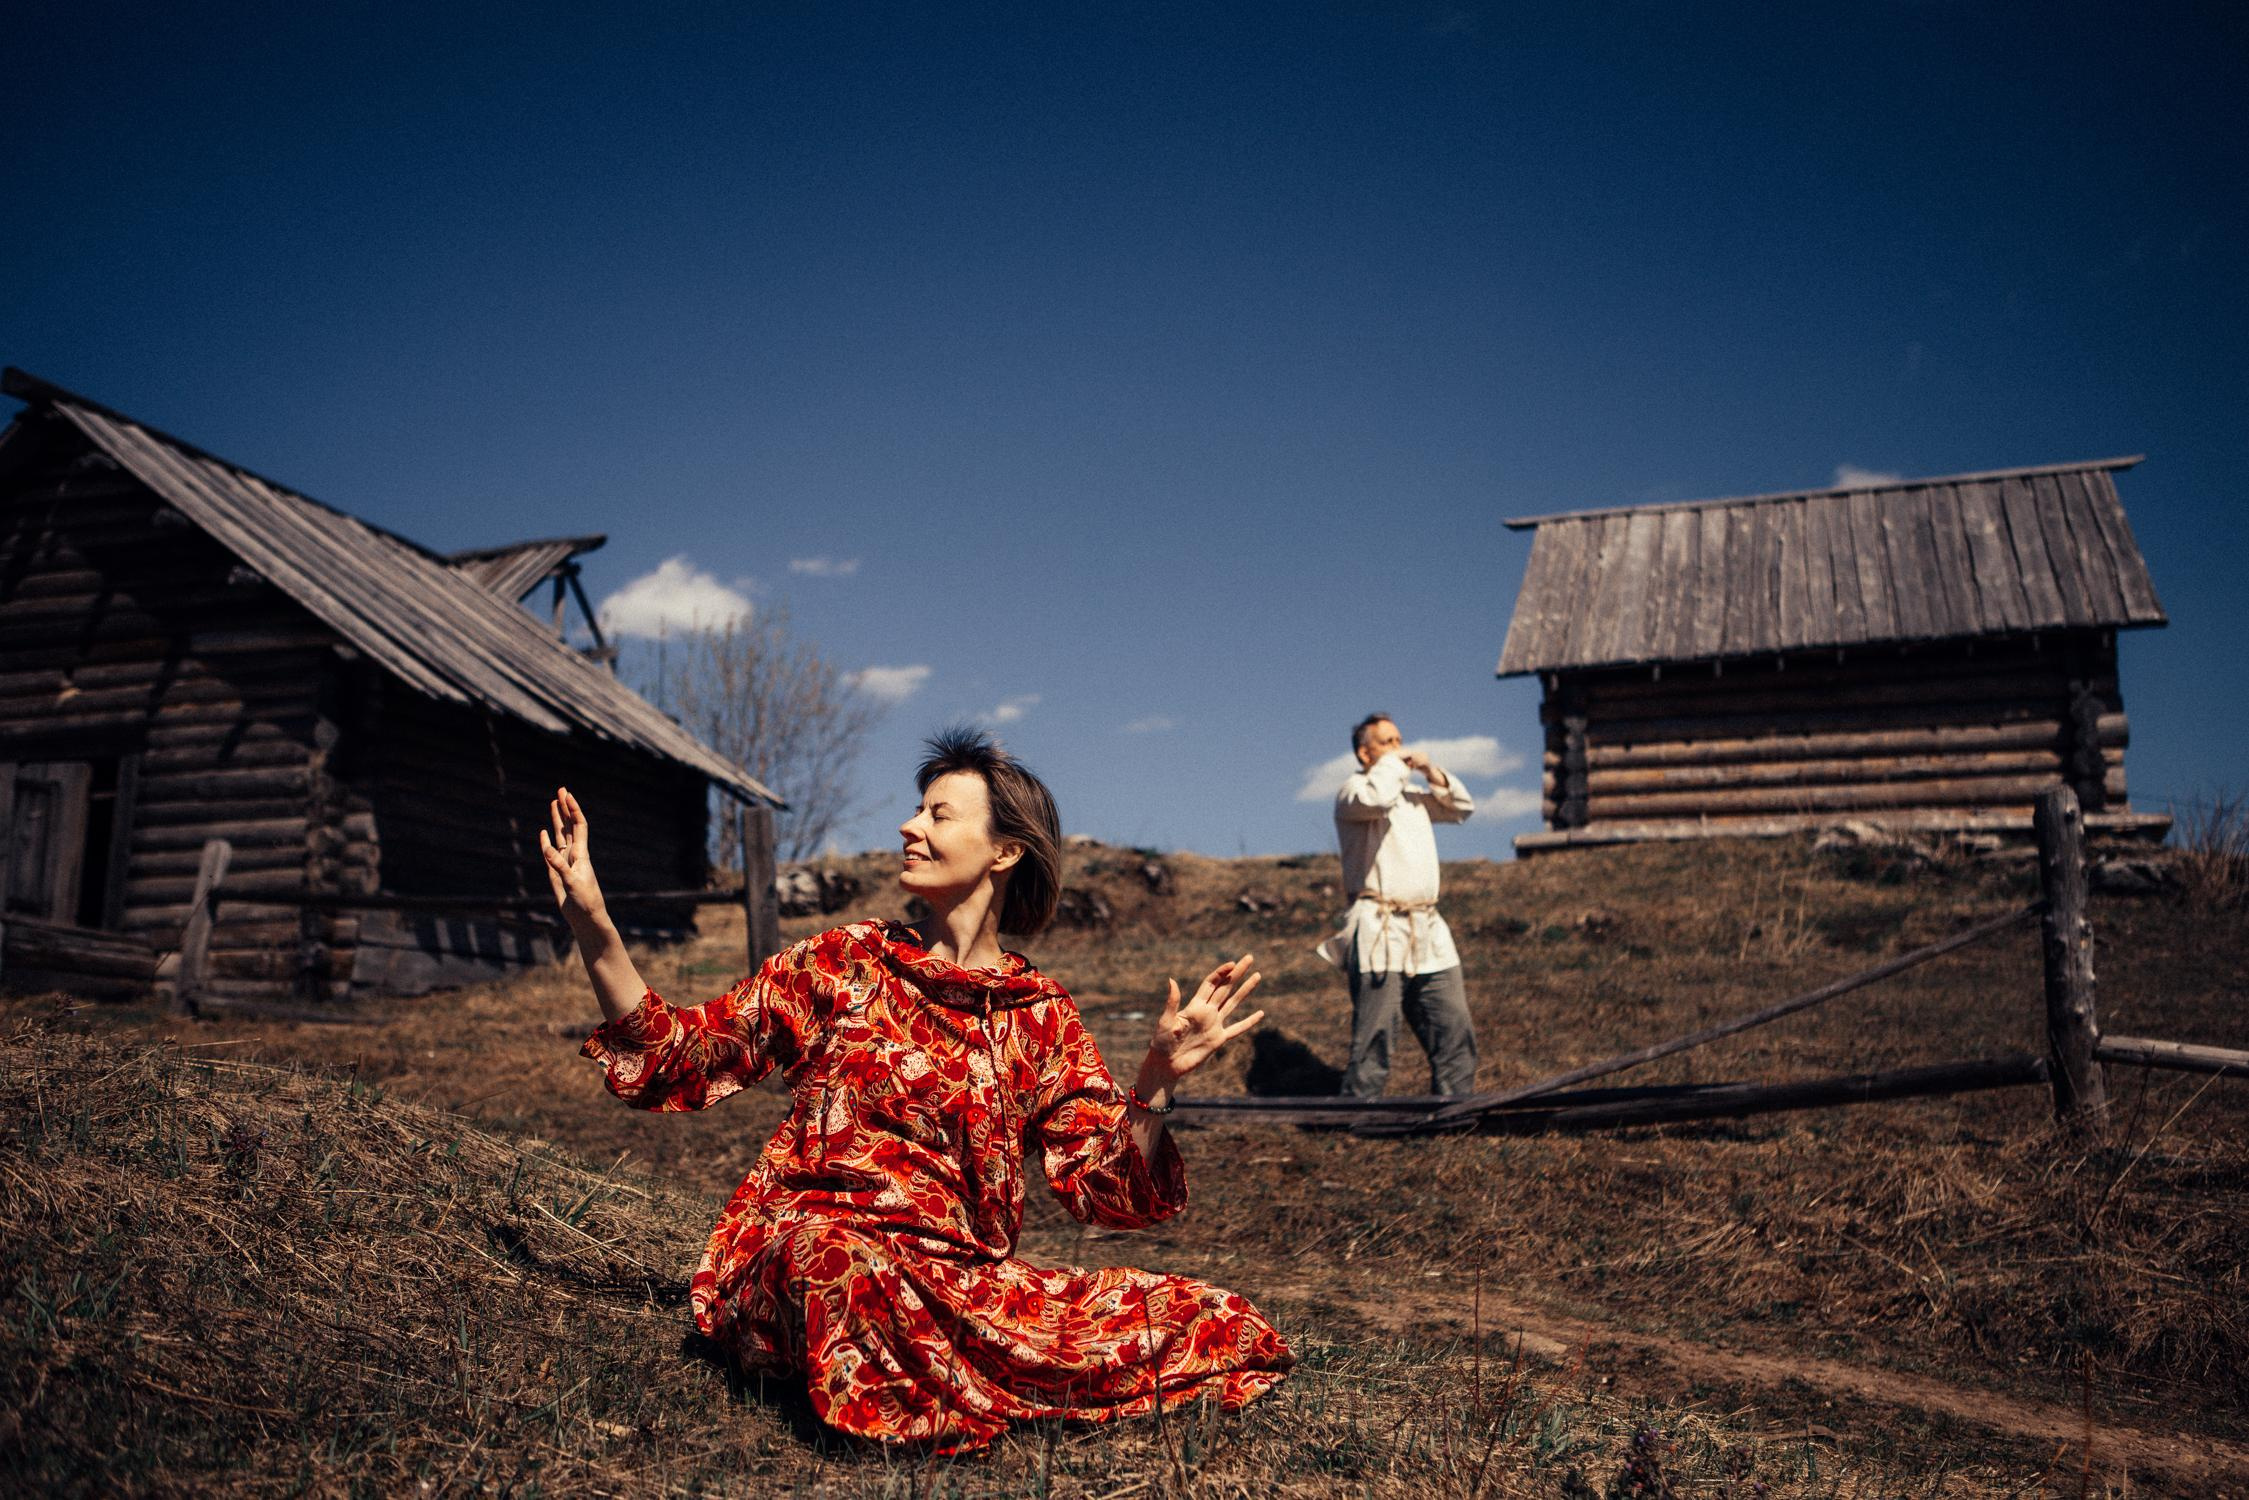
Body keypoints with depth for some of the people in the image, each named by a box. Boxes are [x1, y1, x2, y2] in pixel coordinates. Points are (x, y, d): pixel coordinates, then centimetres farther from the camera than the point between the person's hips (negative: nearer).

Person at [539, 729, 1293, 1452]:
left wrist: (1158, 1079, -16)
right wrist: (593, 925, -5)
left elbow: (1102, 1186, 1)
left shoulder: (1041, 1016, 8)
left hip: (962, 1277, 2)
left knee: (1215, 1325, -15)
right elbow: (676, 1062, 6)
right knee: (843, 1261, -40)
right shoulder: (843, 962, 8)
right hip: (808, 1254, -2)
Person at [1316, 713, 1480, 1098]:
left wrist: (1432, 771, 13)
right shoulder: (1352, 792, -1)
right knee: (1374, 1041, -10)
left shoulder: (1412, 795, 24)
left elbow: (1462, 808, 28)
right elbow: (1376, 798, -24)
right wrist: (1394, 762, -5)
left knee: (1455, 1033, 5)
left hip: (1428, 934, 8)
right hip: (1380, 934, -8)